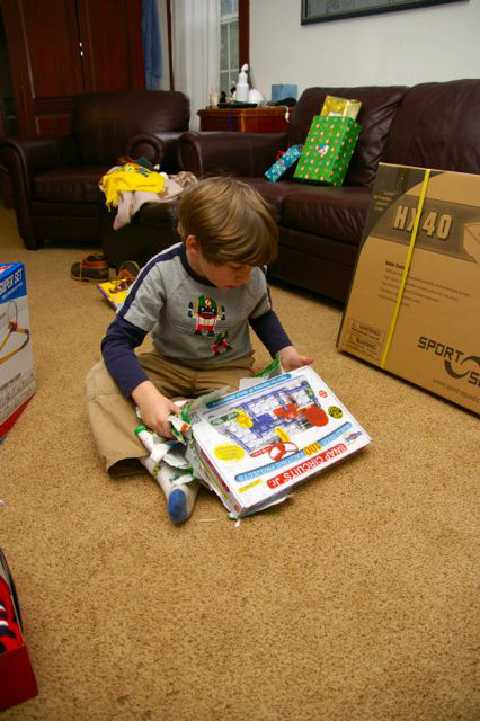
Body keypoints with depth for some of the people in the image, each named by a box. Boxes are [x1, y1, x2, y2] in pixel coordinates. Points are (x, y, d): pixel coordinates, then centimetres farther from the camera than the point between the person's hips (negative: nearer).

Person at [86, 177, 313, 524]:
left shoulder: (252, 274, -17)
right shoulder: (162, 272, -26)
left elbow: (263, 315, 7)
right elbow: (117, 341, -27)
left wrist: (284, 351, -12)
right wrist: (145, 394, -44)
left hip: (228, 369, 1)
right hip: (169, 365, 0)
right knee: (101, 379, -24)